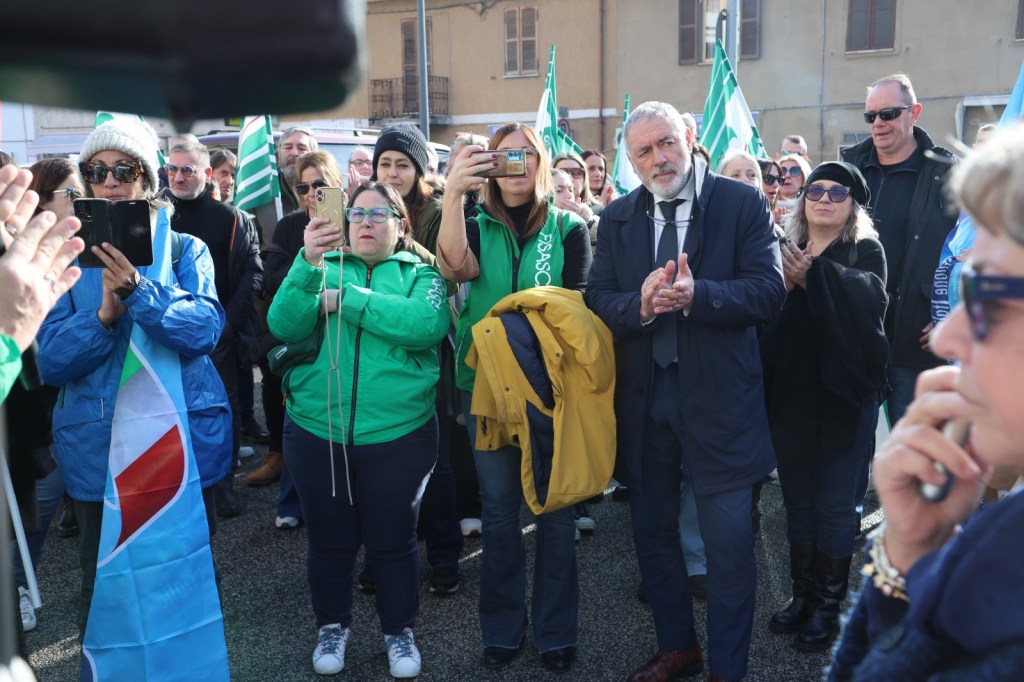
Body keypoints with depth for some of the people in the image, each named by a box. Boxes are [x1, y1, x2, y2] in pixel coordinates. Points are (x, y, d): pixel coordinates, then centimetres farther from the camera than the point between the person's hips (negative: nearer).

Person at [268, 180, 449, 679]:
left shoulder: (420, 274, 3)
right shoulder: (324, 267, 7)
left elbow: (427, 324, -18)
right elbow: (284, 326, -9)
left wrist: (347, 299, -16)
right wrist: (307, 262, -24)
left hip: (397, 435, -1)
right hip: (316, 433, 2)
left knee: (392, 540, 11)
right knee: (328, 539, 15)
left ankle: (399, 630, 33)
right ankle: (332, 625, 38)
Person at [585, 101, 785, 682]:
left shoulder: (743, 204, -4)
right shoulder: (617, 218, 7)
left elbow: (769, 291, -12)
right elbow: (597, 301, 0)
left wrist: (696, 295, -27)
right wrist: (641, 304, -21)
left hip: (718, 399, -4)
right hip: (643, 399, 4)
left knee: (729, 544, 3)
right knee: (653, 534, 17)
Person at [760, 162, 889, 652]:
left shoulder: (865, 249, 0)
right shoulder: (785, 248, 7)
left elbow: (871, 297, -22)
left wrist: (814, 275, -31)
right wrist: (784, 285, -26)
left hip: (845, 393, -3)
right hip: (791, 393, 3)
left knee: (834, 502, 4)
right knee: (798, 498, 13)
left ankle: (828, 604, 19)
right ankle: (803, 594, 28)